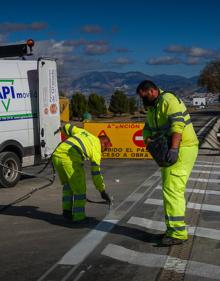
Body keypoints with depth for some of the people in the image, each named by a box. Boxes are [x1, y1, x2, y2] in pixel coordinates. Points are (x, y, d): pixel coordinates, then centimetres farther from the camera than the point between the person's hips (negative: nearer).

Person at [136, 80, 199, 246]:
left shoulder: (168, 100, -15)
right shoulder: (153, 108, 17)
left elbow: (178, 124, -27)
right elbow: (148, 129, 15)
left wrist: (173, 149, -36)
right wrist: (149, 141, -8)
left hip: (182, 150, -10)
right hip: (169, 151, 10)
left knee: (172, 190, -12)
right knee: (170, 190, 14)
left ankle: (178, 233, -8)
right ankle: (174, 229, 23)